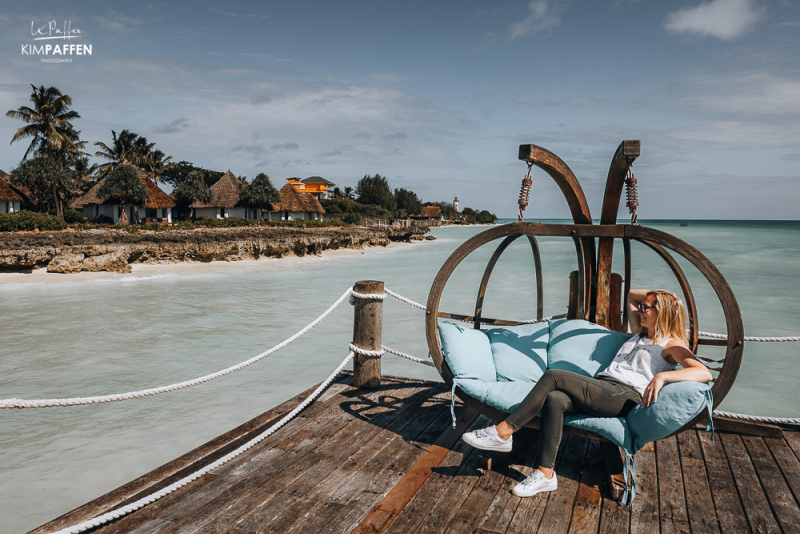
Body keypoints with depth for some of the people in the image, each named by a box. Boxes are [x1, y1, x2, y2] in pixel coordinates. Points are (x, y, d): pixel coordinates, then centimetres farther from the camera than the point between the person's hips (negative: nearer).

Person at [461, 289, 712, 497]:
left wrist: (661, 376, -23)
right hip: (600, 389, 7)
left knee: (553, 376, -27)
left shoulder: (672, 345, 8)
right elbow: (631, 295, 42)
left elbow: (705, 373, -11)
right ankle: (545, 475, -24)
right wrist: (657, 294, 29)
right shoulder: (640, 333, 30)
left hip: (625, 397, -7)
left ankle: (503, 433, -24)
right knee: (554, 399, -28)